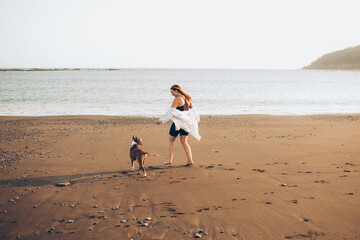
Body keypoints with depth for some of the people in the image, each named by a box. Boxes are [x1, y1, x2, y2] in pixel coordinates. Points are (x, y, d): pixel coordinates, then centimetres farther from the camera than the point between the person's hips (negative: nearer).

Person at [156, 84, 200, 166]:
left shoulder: (177, 99, -14)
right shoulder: (187, 98, 9)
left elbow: (171, 111, -18)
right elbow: (192, 110, 15)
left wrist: (162, 120, -16)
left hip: (178, 122, -7)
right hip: (186, 122, 7)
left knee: (171, 141, 8)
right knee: (184, 142, 10)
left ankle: (170, 160, 8)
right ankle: (190, 160, -1)